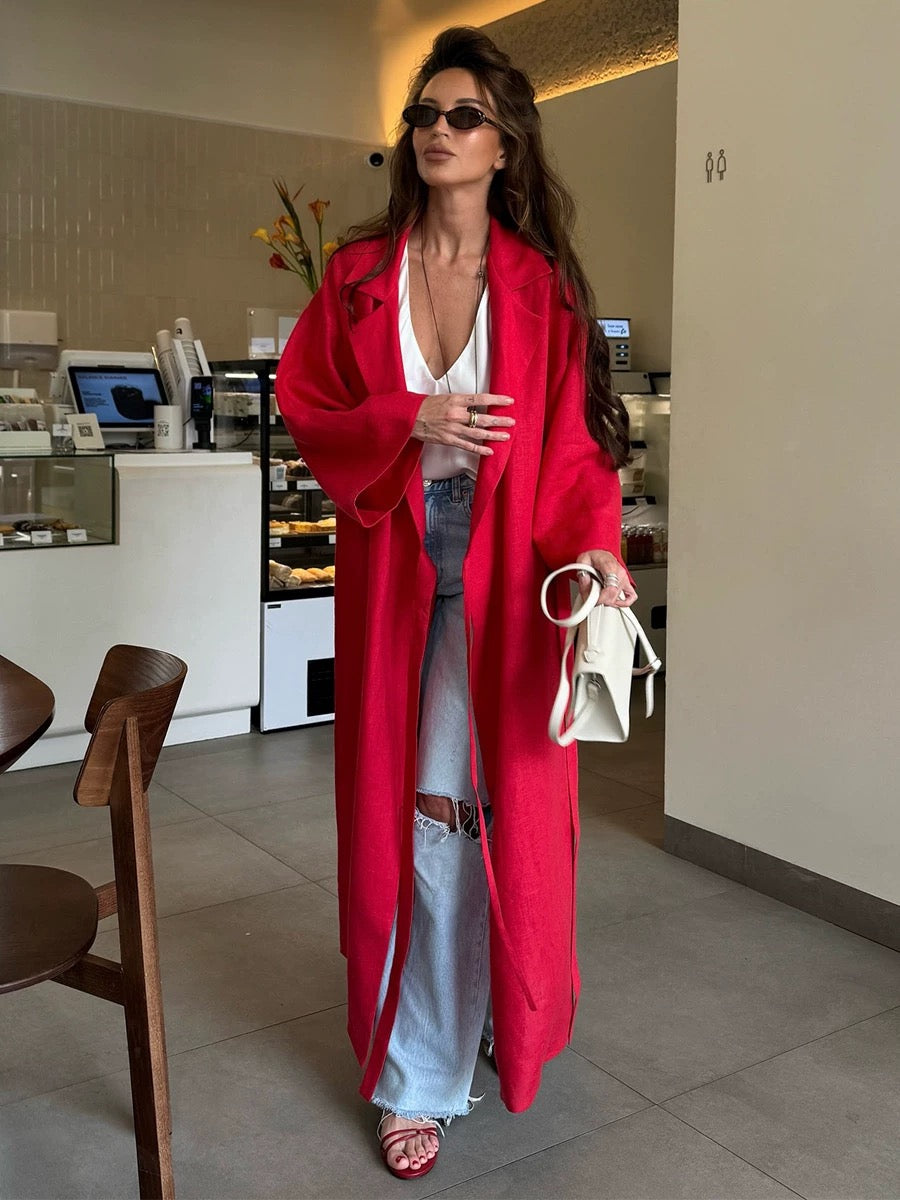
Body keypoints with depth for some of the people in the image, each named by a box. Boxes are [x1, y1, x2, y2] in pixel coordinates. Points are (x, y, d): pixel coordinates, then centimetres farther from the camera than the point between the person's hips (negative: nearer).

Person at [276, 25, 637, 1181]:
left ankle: (505, 1010, 27)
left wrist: (594, 545, -20)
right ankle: (418, 1076, 16)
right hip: (394, 577, 1)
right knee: (410, 813, 3)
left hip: (507, 584, -1)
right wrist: (409, 421, -13)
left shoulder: (541, 288, 3)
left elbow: (575, 442, -2)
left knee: (501, 803, 2)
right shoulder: (360, 275, 7)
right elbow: (303, 405, 5)